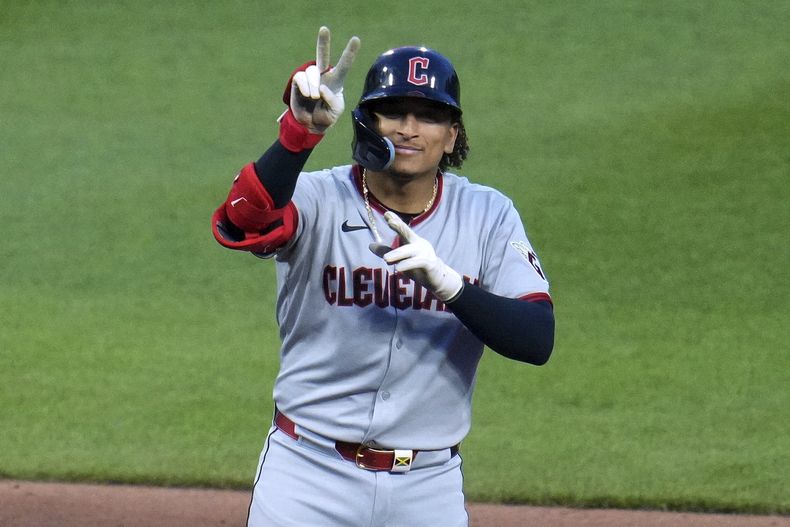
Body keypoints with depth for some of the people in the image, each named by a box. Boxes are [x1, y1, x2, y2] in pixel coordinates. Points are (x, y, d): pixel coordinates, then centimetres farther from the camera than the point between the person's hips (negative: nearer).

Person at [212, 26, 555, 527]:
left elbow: (538, 340, -10)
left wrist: (448, 283, -25)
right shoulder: (319, 200, -8)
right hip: (310, 478, -2)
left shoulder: (489, 217, 0)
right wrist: (302, 130, -44)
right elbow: (244, 221, -30)